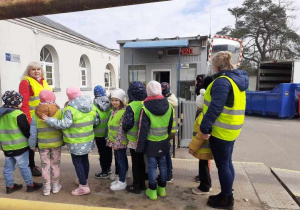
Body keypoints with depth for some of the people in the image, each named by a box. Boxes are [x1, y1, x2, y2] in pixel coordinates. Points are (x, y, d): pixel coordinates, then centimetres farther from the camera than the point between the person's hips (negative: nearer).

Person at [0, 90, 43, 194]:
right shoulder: (18, 115, -20)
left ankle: (9, 186, 29)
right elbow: (27, 131, -18)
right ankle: (30, 185, 15)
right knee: (24, 166, 3)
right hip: (19, 146, -7)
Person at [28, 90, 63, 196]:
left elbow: (33, 132, -4)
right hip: (56, 143, 0)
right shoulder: (59, 112, -12)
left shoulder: (36, 114, -8)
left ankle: (46, 187, 23)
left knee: (45, 165, 13)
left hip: (43, 144, 0)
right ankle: (56, 185, 25)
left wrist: (32, 145, 9)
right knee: (55, 164, 14)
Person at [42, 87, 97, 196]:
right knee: (85, 159, 20)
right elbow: (96, 121, 8)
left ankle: (84, 186, 8)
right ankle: (84, 180, 38)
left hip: (76, 142, -7)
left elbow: (64, 124, -25)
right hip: (88, 140, 7)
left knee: (77, 162, 4)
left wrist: (49, 120, -15)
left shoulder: (70, 109, -19)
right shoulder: (90, 106, 2)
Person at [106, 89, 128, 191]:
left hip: (120, 142, -8)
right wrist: (109, 139, 16)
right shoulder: (113, 111, 9)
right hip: (114, 141, 9)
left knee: (122, 160, 3)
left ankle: (122, 182, 16)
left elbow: (122, 129, -22)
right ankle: (120, 178, 34)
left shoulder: (124, 112, -19)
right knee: (118, 159, 19)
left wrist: (117, 142, -21)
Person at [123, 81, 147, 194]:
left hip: (134, 140, -5)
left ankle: (136, 186, 22)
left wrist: (124, 129, 1)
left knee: (135, 163, 9)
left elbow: (128, 124, -19)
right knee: (141, 161, 19)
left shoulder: (131, 106, -20)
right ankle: (142, 183, 33)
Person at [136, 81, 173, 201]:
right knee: (162, 164, 15)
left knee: (152, 166, 7)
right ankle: (162, 188, 28)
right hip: (164, 142, 4)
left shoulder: (146, 108, -16)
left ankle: (152, 191, 17)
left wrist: (140, 146, -6)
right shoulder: (168, 106, -2)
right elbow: (170, 126, 9)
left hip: (151, 142, -4)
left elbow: (143, 130, -14)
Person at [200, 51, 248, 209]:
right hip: (230, 129, 10)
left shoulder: (222, 81, -19)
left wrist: (205, 127, -18)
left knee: (222, 165, 4)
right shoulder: (237, 79, 11)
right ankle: (226, 195, 32)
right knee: (227, 163, 18)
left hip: (221, 131, -10)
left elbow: (215, 107, -25)